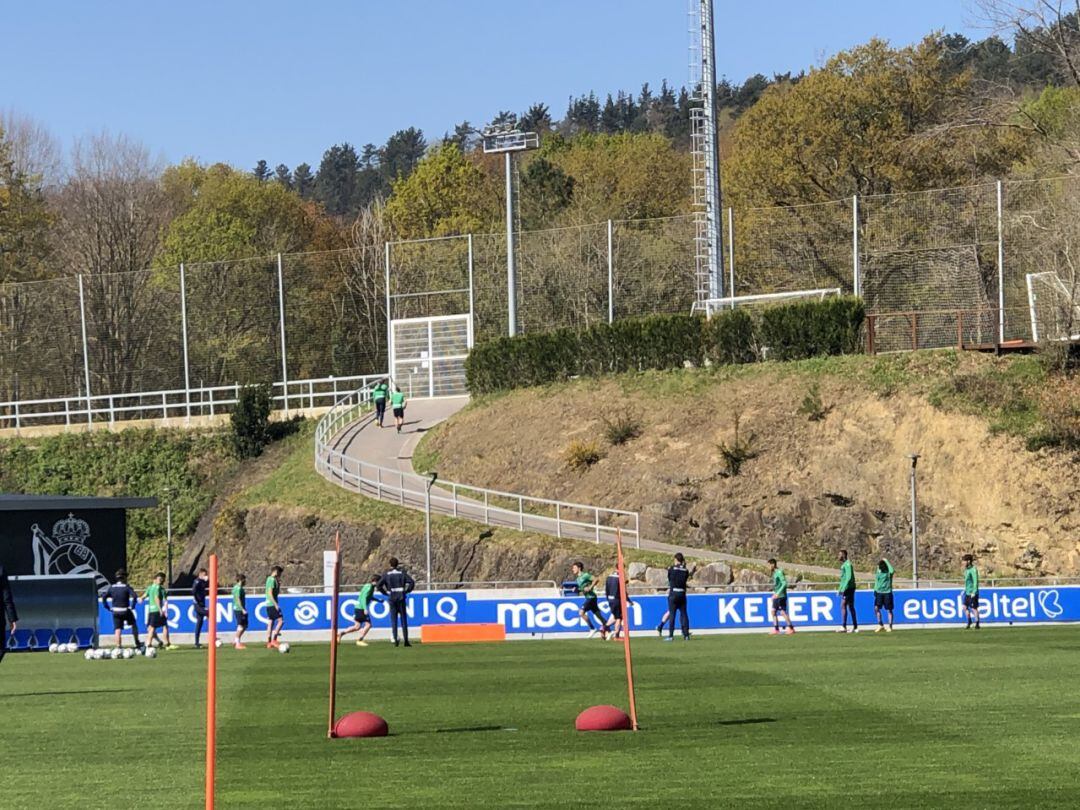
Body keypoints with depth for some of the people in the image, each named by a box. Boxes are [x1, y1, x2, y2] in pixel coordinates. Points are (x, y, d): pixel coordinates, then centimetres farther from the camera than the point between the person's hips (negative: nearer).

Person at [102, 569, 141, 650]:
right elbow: (134, 596, -22)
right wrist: (132, 606, -11)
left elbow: (104, 597, 3)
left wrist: (108, 608, 6)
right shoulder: (126, 587, -9)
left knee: (118, 630, 3)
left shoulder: (112, 587, 4)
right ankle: (137, 643, 19)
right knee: (134, 625, 19)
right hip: (126, 611, -3)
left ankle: (118, 646, -4)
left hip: (115, 612, 3)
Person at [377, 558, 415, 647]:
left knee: (393, 620, 3)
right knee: (403, 620, 4)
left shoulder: (386, 575, 1)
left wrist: (385, 593, 5)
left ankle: (395, 639, -7)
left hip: (392, 599, 0)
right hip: (401, 599, 0)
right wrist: (406, 591, 3)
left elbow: (378, 586, -5)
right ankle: (406, 640, 1)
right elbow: (412, 582, -7)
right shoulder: (402, 573, 2)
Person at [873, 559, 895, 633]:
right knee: (876, 608, -7)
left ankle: (890, 627, 7)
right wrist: (875, 590, 10)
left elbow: (891, 571, -29)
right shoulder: (878, 572, 9)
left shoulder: (888, 572, -5)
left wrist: (887, 562, -19)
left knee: (889, 610, 0)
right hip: (879, 592, 4)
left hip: (887, 592, -4)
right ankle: (880, 625, 4)